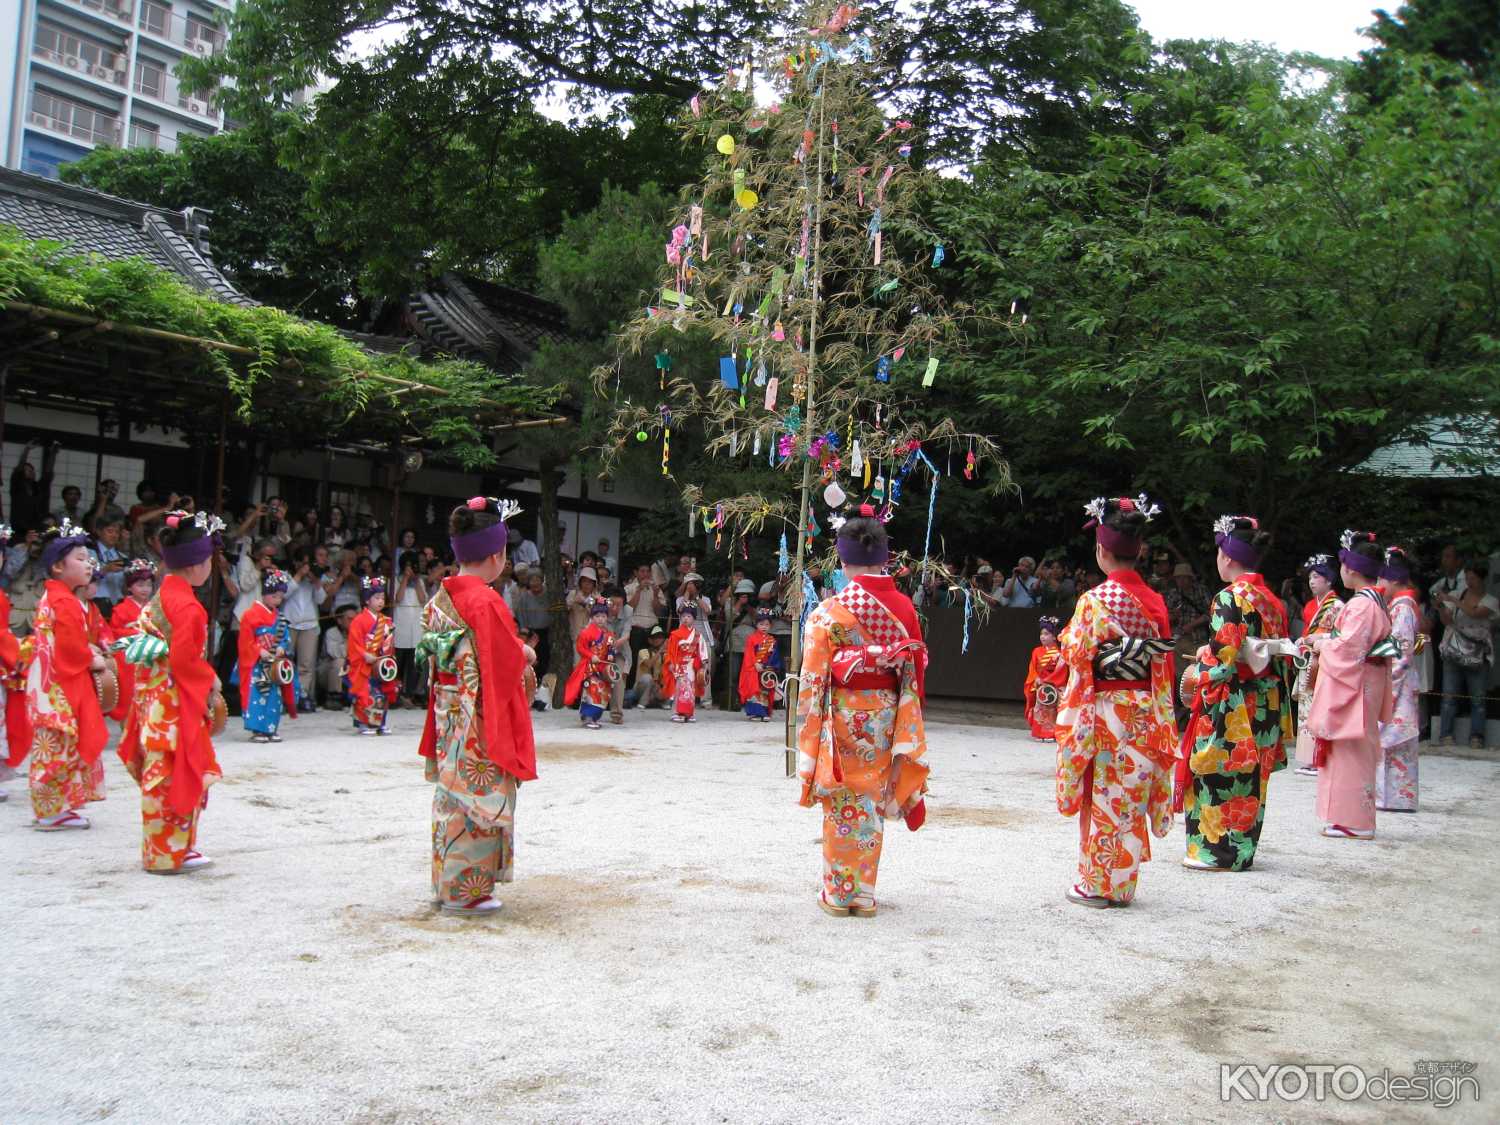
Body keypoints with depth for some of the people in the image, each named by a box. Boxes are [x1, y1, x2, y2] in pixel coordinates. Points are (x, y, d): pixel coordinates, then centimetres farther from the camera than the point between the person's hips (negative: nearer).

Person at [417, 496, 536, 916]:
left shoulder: (440, 598, 6)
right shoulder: (486, 602, -19)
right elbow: (507, 662, -18)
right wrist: (525, 652, 3)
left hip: (447, 718, 8)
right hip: (480, 722, -8)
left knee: (451, 795, 16)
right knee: (477, 799, 1)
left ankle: (447, 882, 25)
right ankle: (466, 890, 7)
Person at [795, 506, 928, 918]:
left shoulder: (829, 612, -12)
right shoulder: (904, 607, -2)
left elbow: (813, 680, -11)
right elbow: (917, 671, 3)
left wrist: (809, 737, -3)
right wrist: (909, 726, 13)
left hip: (842, 715, -3)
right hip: (887, 715, 3)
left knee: (843, 804, 7)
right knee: (872, 802, 13)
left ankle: (839, 893, 16)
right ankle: (864, 893, 21)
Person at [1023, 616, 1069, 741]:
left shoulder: (1059, 653, -5)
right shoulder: (1037, 651, 9)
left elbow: (1061, 671, -11)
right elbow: (1032, 670, 8)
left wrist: (1046, 680, -17)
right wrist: (1036, 679, -10)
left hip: (1053, 686, -4)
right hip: (1039, 686, 4)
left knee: (1052, 710, -4)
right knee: (1040, 710, 2)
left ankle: (1052, 734, 0)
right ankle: (1039, 733, 7)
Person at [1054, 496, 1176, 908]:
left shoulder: (1095, 600, -14)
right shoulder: (1155, 601, 3)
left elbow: (1075, 654, -13)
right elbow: (1162, 664, 8)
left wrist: (1066, 638, 7)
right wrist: (1158, 715, 15)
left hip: (1102, 708, -5)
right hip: (1143, 711, 5)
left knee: (1102, 796, 3)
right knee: (1130, 796, 12)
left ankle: (1096, 885, 10)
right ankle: (1122, 884, 20)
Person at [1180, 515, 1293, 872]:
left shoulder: (1230, 598, -14)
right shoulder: (1272, 600, 10)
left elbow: (1225, 661, -19)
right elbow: (1280, 656, 14)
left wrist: (1197, 673, -3)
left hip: (1231, 705, -8)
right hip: (1265, 703, 8)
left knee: (1217, 774, -1)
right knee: (1249, 778, 13)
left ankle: (1217, 849, 3)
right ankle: (1242, 849, 19)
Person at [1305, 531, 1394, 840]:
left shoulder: (1360, 604, -18)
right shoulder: (1377, 601, 12)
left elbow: (1349, 647, -22)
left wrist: (1322, 645, -5)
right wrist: (1326, 639, 11)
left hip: (1354, 686, -10)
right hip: (1366, 683, 10)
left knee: (1350, 752, -5)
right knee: (1357, 752, 13)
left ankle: (1353, 821, 0)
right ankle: (1351, 816, 19)